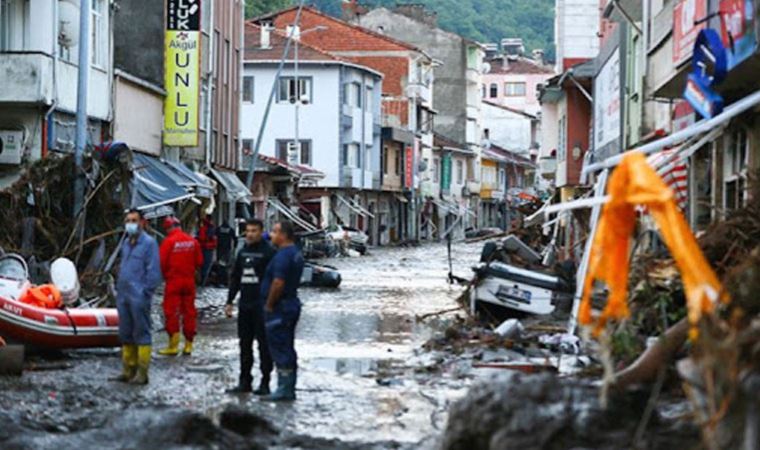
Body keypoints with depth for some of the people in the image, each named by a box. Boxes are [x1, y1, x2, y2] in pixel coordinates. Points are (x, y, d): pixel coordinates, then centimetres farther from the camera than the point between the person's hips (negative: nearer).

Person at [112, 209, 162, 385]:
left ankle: (142, 373, -3)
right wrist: (118, 288, 15)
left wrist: (145, 292, -14)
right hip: (123, 296, 8)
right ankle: (129, 369, 18)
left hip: (138, 297, -8)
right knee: (126, 335, 11)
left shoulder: (149, 243, -8)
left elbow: (153, 271, -12)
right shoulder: (126, 243, 16)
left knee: (141, 334, -4)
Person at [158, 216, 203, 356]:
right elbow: (199, 262, 7)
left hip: (173, 281, -5)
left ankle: (173, 346, -2)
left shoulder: (169, 241, -12)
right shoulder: (193, 241, 2)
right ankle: (188, 344, 13)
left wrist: (164, 275, 7)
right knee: (189, 312, 10)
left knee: (171, 313, 0)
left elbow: (162, 262, -12)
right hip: (189, 281, 5)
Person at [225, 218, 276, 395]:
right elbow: (235, 277, 19)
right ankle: (245, 381, 16)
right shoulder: (243, 252, 14)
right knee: (245, 344, 10)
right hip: (245, 305, 7)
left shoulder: (268, 252, -7)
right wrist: (230, 301, 14)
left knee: (264, 344, -3)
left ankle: (265, 383, 1)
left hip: (261, 305, -7)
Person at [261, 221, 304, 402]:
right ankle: (289, 389, 19)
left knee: (280, 349, -6)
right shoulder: (296, 253, 14)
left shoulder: (283, 255, -18)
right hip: (292, 304, 10)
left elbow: (278, 283, -26)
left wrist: (269, 305, -16)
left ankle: (284, 390, -5)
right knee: (287, 348, 14)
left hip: (280, 307, -10)